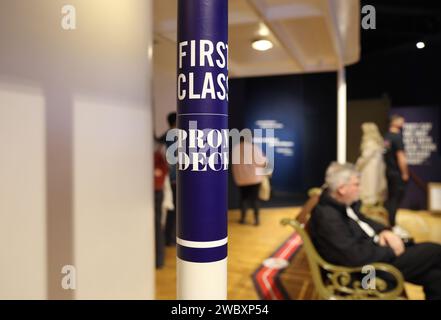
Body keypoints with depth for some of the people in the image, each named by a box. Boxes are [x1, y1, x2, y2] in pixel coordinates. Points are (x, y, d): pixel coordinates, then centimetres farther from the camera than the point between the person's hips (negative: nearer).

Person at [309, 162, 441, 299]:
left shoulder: (342, 204, 0)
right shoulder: (327, 217, -30)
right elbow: (355, 256, -32)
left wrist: (384, 231, -2)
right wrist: (391, 251, -18)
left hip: (375, 250, 9)